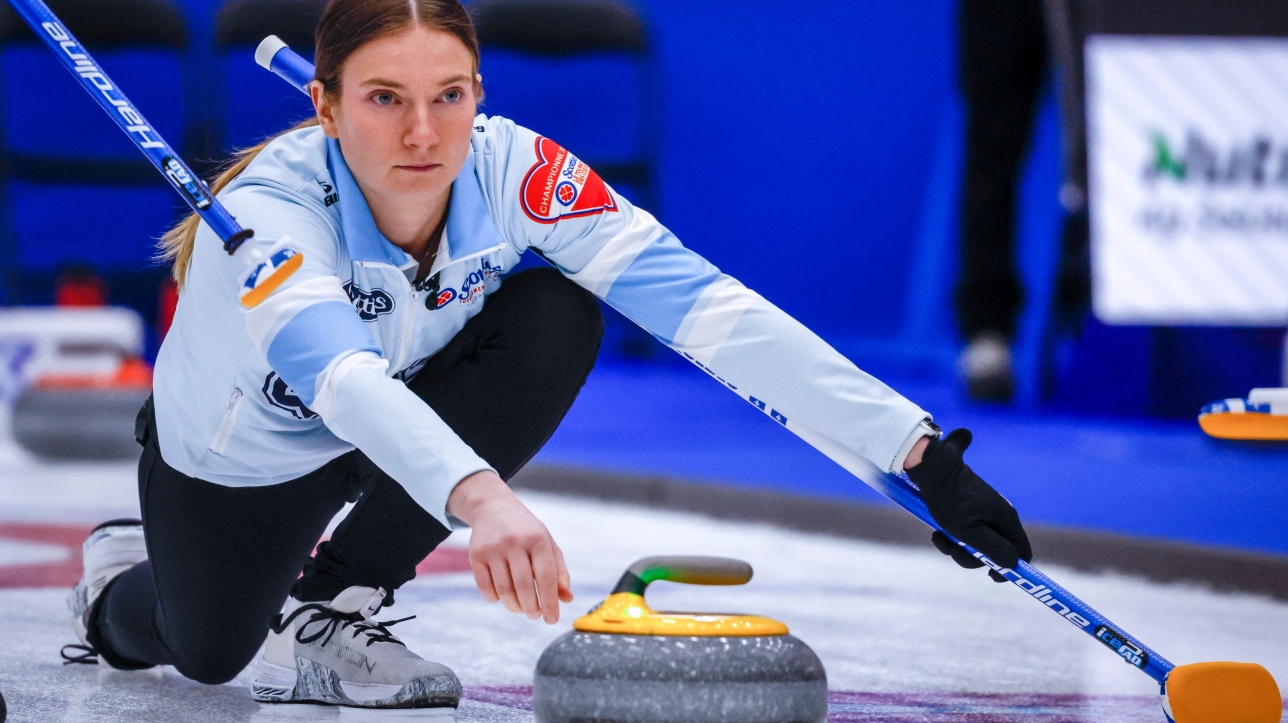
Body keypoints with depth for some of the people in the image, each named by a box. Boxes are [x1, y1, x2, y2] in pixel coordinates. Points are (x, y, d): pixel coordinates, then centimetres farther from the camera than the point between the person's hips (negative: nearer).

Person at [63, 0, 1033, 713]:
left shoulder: (515, 173, -30)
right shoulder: (269, 208, -40)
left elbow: (711, 309, -38)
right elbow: (337, 373, -60)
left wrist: (918, 451, -47)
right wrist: (478, 496, -79)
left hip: (409, 407, 2)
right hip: (239, 455, -2)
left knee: (558, 319, -25)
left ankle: (330, 607, -9)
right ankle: (123, 576, 47)